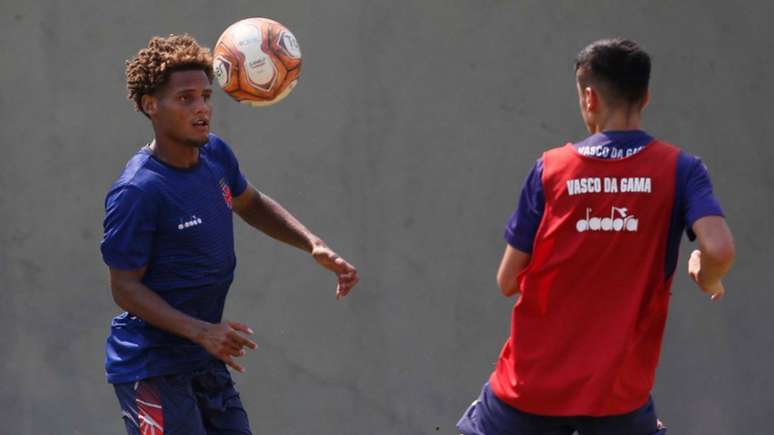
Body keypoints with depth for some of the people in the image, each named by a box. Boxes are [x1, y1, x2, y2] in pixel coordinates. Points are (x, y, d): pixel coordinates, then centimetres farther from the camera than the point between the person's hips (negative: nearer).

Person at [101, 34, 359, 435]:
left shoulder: (215, 154, 2)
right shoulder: (137, 191, -22)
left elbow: (251, 204, 22)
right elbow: (125, 286, -19)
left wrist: (314, 245, 9)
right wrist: (200, 331, -29)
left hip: (206, 361, 8)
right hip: (151, 368, -8)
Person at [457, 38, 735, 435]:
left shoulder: (550, 169, -2)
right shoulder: (679, 169, -4)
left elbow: (508, 281, 0)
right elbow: (719, 250, -19)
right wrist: (706, 280, 4)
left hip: (531, 387, 0)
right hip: (617, 391, 0)